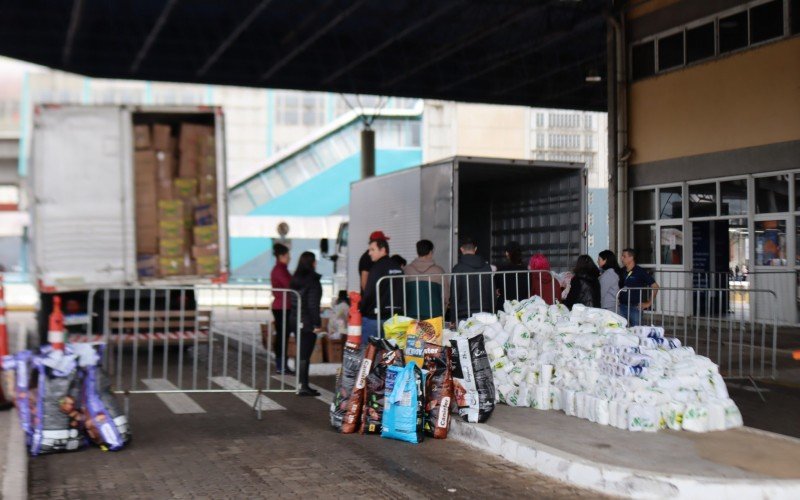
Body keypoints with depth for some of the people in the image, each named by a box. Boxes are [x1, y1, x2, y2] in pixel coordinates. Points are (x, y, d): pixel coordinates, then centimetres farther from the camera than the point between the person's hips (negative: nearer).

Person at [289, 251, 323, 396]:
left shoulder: (295, 279, 10)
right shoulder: (312, 280, -13)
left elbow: (293, 300, 13)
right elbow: (313, 304, -16)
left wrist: (296, 315, 16)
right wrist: (317, 323, -13)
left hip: (297, 320, 7)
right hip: (308, 322, -7)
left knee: (301, 353, 13)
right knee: (305, 354, -4)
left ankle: (302, 384, 17)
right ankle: (303, 386, -2)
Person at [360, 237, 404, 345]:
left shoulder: (377, 268, -11)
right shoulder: (398, 268, 12)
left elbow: (369, 294, -13)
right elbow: (403, 293, 16)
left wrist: (360, 310, -2)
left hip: (375, 317, -7)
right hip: (395, 316, 7)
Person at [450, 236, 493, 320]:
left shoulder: (458, 268, -6)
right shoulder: (487, 267, 8)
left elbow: (454, 296, -7)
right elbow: (492, 294, 12)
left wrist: (453, 319, -3)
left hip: (464, 316, -4)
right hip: (485, 315, 4)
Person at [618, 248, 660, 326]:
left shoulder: (640, 272, -7)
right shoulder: (621, 272, 8)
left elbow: (655, 286, -7)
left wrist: (649, 303, -7)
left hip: (635, 308, -5)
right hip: (622, 307, 5)